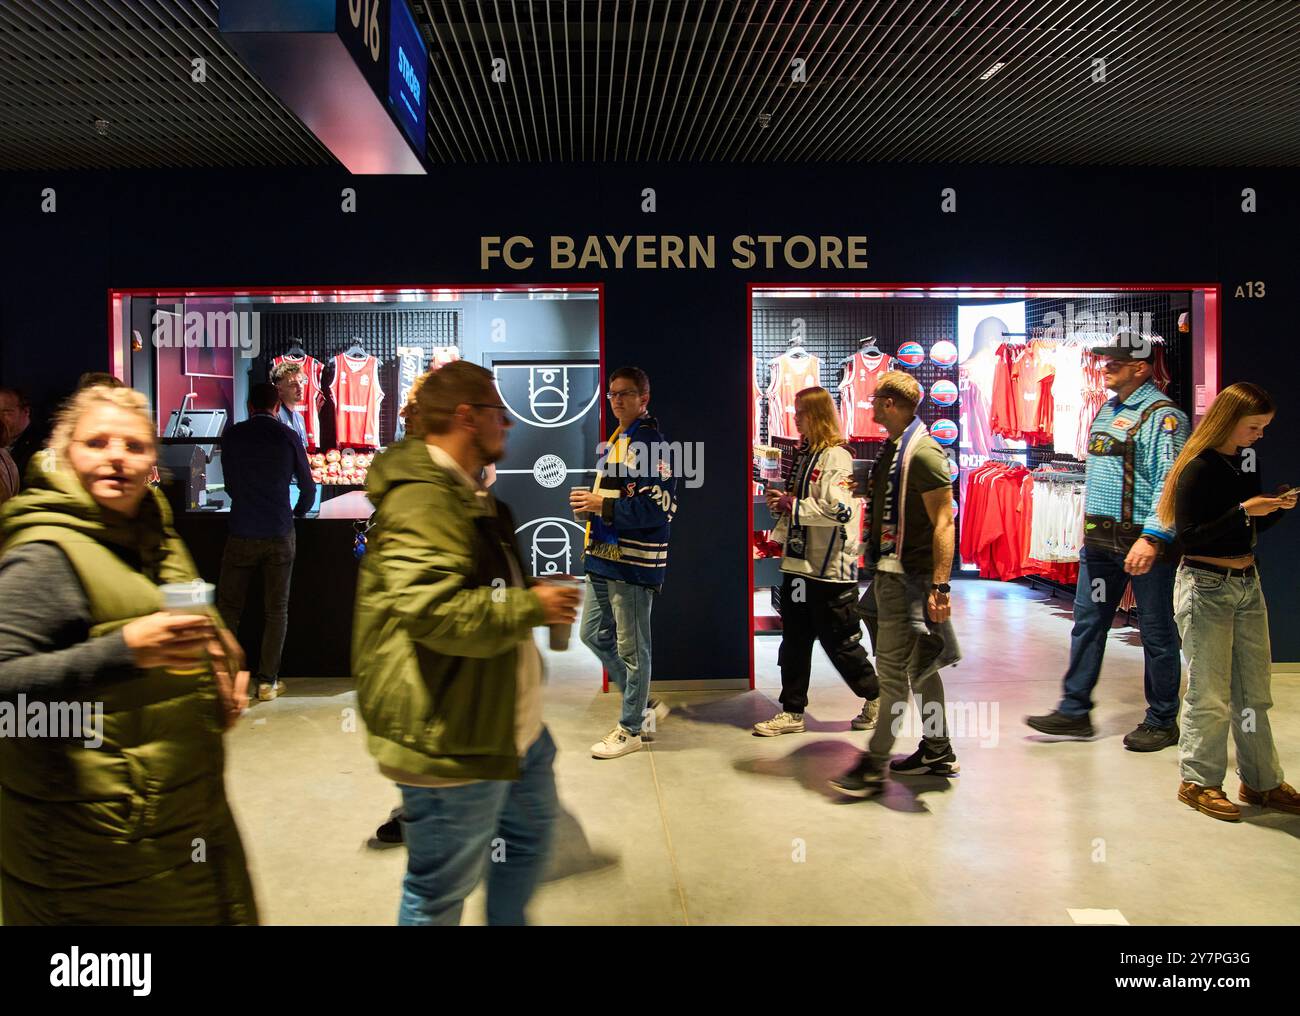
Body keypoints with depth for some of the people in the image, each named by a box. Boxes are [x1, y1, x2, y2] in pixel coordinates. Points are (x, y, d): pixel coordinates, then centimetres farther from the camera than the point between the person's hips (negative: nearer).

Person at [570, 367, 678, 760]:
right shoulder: (612, 442, 15)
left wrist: (603, 505, -21)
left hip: (634, 561, -10)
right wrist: (590, 502, 6)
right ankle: (646, 704, 30)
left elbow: (659, 507, -23)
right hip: (604, 557, 10)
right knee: (594, 635, 17)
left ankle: (630, 729, 17)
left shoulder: (651, 444, -15)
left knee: (631, 648, 2)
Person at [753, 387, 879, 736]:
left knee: (839, 641, 4)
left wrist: (793, 505, -16)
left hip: (831, 568, -8)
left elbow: (839, 509, -25)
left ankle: (876, 699, 25)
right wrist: (781, 502, 4)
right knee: (794, 641, 11)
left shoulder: (837, 457, -13)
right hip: (798, 563, 8)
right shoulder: (804, 455, 14)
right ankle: (792, 712, 21)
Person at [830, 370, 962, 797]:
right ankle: (938, 753, 29)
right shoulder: (893, 448, 13)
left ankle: (874, 766, 3)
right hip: (892, 571, 10)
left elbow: (943, 522, -21)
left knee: (892, 670, -4)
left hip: (909, 577, -10)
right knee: (918, 667, 17)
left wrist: (940, 586, -25)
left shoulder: (922, 453, -16)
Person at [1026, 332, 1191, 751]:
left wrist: (1152, 537, -27)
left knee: (1157, 633, 5)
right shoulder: (1107, 412, 15)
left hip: (1143, 543, -8)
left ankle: (1162, 721, 18)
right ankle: (1074, 711, 19)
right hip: (1100, 542, 8)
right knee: (1087, 625, 10)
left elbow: (1170, 483, -19)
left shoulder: (1163, 416, -11)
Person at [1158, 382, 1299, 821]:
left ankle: (1262, 783, 25)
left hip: (1247, 584, 8)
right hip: (1206, 587, -7)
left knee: (1255, 692, 13)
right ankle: (1198, 782, 16)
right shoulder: (1199, 469, -14)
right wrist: (1244, 511, -23)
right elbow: (1188, 538, -18)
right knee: (1209, 694, 2)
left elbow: (1250, 527, 16)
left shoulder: (1247, 460, 9)